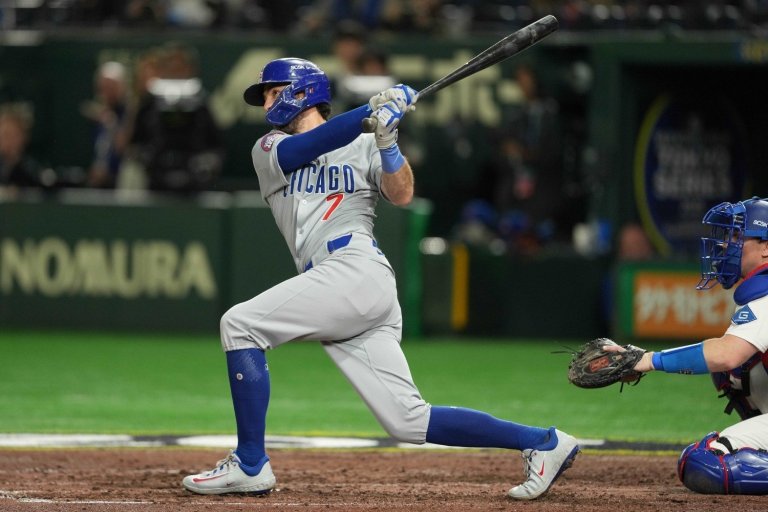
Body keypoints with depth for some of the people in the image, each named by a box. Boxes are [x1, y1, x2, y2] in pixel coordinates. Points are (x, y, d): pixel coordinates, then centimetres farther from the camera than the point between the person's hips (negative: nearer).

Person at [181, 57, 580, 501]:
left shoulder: (364, 146, 14)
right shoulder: (270, 150, 24)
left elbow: (402, 195, -2)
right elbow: (306, 147, 2)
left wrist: (386, 142, -16)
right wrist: (373, 111, -7)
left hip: (356, 269, -5)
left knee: (240, 325, -16)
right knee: (409, 420, -2)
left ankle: (250, 464, -14)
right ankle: (543, 443, 3)